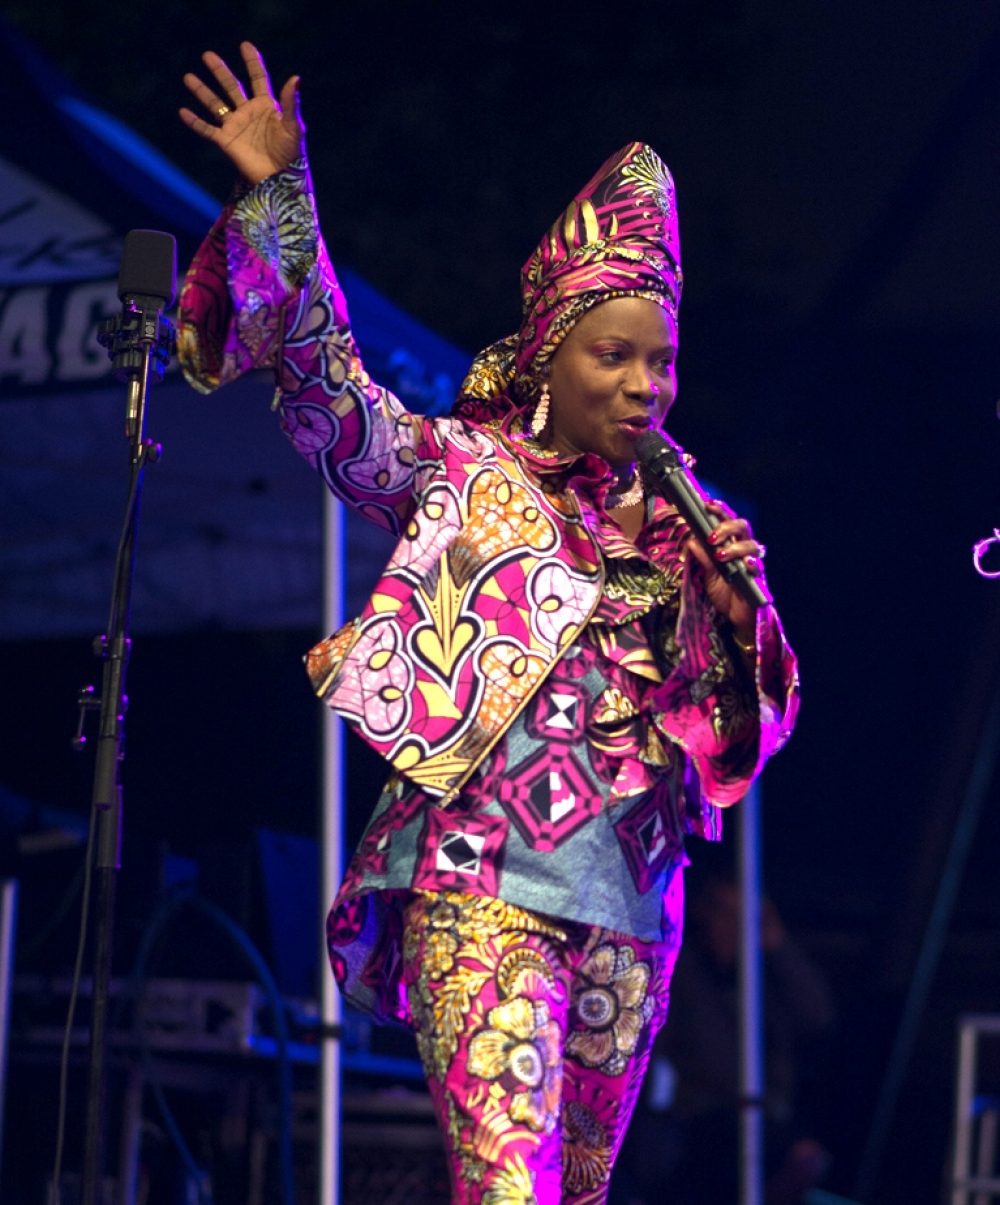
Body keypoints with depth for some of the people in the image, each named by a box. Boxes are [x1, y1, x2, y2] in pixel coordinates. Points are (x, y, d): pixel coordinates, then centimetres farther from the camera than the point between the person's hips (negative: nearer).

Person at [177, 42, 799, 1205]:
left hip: (628, 901, 5)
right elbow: (324, 378, -5)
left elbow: (749, 716, 16)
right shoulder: (461, 473, 4)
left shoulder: (679, 529, 14)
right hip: (482, 881, -5)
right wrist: (280, 196, -14)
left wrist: (733, 598, -4)